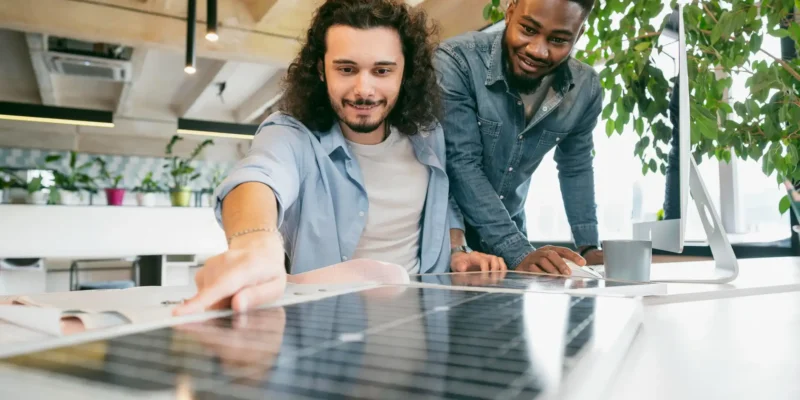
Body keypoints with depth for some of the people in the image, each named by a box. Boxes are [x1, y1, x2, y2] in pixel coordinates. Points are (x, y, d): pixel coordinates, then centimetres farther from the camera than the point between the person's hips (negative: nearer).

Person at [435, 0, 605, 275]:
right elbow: (461, 163, -28)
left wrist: (588, 246, 0)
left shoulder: (586, 89, -10)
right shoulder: (457, 60, -24)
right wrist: (518, 253, -33)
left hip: (509, 224, 4)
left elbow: (575, 168, 5)